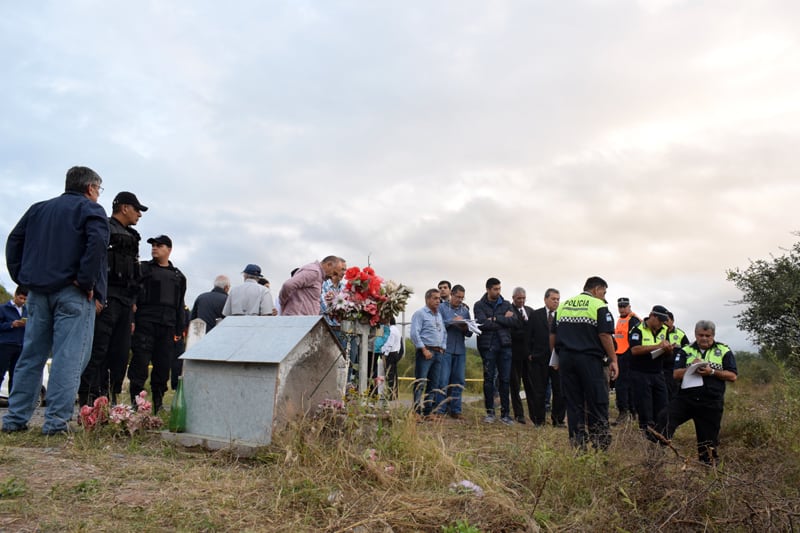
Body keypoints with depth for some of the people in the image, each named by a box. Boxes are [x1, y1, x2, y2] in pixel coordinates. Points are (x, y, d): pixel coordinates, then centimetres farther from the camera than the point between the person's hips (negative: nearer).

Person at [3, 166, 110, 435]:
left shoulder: (38, 208, 20)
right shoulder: (91, 209, 0)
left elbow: (14, 241, 15)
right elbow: (97, 243, -18)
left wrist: (22, 278, 13)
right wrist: (87, 284, -13)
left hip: (38, 291, 6)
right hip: (72, 294, -6)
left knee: (31, 355, 12)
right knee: (68, 358, -4)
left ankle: (15, 418, 14)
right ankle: (56, 421, -5)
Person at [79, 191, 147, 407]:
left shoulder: (131, 237, 23)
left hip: (125, 301, 8)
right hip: (107, 298, -8)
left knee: (120, 353, 8)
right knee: (97, 350, -9)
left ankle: (111, 397, 14)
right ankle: (88, 400, -7)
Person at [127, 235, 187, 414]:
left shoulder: (178, 276, 18)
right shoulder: (143, 269, 6)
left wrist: (179, 330, 12)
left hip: (167, 326, 4)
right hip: (145, 323, -3)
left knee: (163, 366, 6)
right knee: (140, 362, -6)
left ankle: (157, 404, 15)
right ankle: (136, 401, 2)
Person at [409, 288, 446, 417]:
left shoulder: (439, 315, 20)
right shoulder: (420, 313, -4)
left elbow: (444, 333, 23)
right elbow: (414, 333, -12)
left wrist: (442, 348, 9)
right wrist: (424, 350, -15)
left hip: (438, 353, 7)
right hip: (425, 352, -7)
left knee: (433, 383, 8)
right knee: (421, 383, -7)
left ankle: (427, 411, 13)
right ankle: (418, 411, -6)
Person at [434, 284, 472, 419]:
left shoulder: (465, 310, 15)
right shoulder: (442, 307, 4)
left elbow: (470, 333, 13)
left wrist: (466, 329, -8)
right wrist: (452, 321, -15)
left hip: (460, 350, 4)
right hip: (445, 349, -4)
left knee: (458, 381, 5)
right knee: (443, 380, -5)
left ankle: (455, 410, 14)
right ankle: (440, 410, 1)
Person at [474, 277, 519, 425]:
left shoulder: (506, 305, 12)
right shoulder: (479, 305, 3)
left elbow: (515, 322, -3)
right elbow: (482, 323, -12)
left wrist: (495, 319, -8)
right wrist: (504, 320, -6)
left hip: (504, 345, 2)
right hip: (487, 346, -2)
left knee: (505, 379, 2)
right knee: (489, 379, 2)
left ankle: (505, 413, 9)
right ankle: (490, 412, 12)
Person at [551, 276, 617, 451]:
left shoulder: (563, 305, 14)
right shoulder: (598, 306, -3)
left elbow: (552, 336, 13)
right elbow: (605, 335, -11)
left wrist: (558, 358, 20)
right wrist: (613, 360, -5)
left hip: (566, 358, 5)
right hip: (590, 359, -5)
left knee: (573, 404, 8)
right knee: (597, 403, 2)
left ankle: (578, 446, 11)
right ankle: (600, 446, 3)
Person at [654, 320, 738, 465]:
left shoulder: (724, 351, 6)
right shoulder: (685, 351, 11)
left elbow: (733, 376, 0)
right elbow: (676, 374, 3)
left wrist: (712, 372, -15)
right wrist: (691, 368, -15)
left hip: (711, 403, -1)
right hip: (685, 398, 1)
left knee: (708, 439, 7)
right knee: (664, 419, -21)